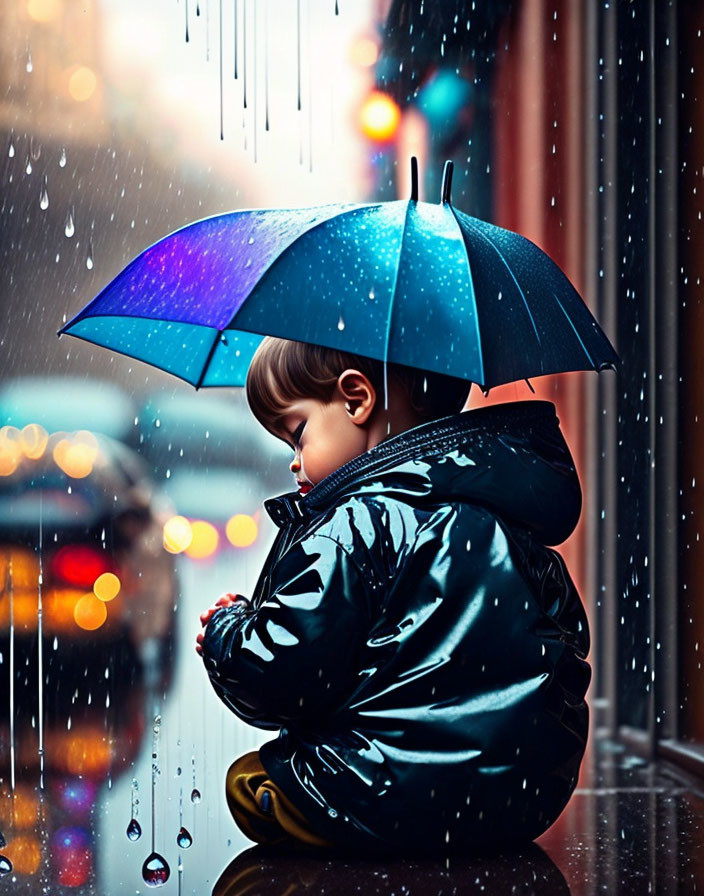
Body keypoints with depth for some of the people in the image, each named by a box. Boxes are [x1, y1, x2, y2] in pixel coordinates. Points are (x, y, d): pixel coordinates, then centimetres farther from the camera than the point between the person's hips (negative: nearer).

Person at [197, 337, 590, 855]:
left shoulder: (355, 526, -13)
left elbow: (281, 675, -15)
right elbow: (571, 634, 24)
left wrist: (224, 632, 11)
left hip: (401, 803, -8)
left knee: (248, 783, 10)